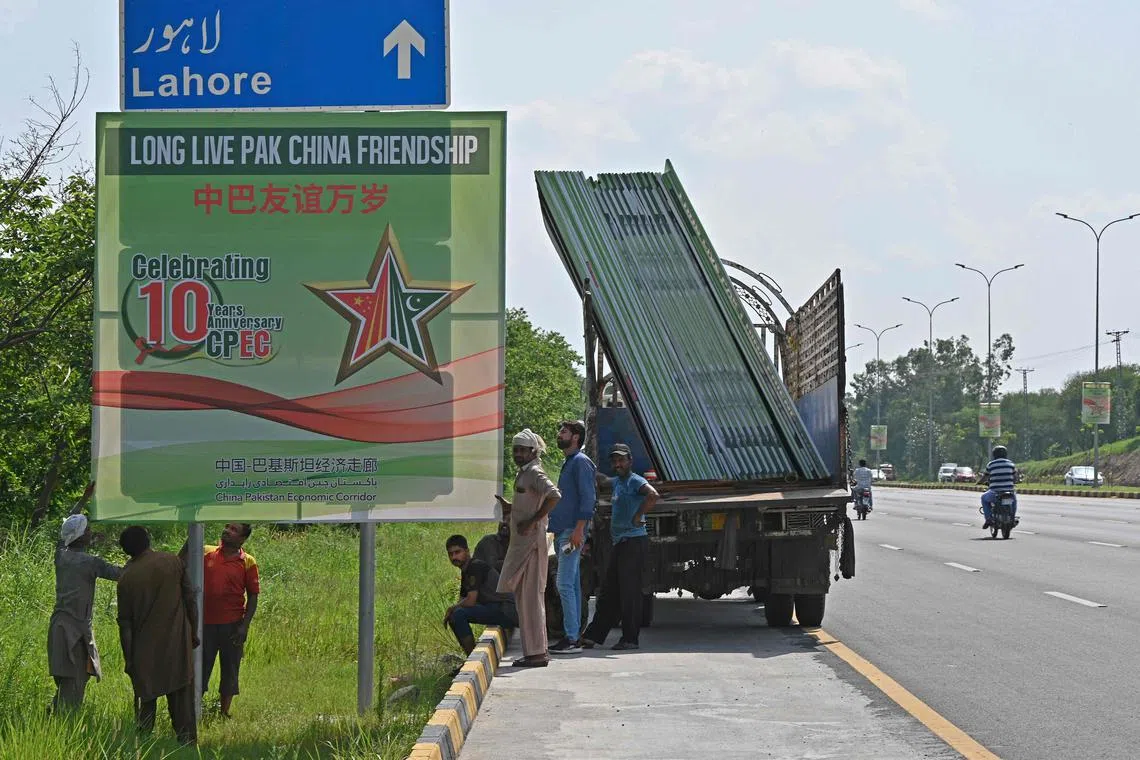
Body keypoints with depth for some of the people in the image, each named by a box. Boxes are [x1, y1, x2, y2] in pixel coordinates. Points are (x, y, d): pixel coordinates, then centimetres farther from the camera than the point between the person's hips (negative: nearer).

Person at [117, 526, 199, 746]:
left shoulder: (127, 576, -6)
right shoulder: (173, 561, -4)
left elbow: (125, 621, -3)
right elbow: (190, 599, -1)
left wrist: (128, 657, 3)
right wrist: (194, 633, 10)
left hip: (146, 648, -1)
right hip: (177, 643, 1)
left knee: (146, 699, 10)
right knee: (181, 696, 7)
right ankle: (187, 739, 7)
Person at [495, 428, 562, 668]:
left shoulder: (535, 473, -12)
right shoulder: (523, 474, 18)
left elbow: (554, 496, -28)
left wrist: (532, 522, -25)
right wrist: (507, 506, 11)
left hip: (531, 542, -10)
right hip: (520, 543, 10)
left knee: (530, 597, -8)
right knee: (523, 596, 12)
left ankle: (537, 653, -6)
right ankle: (537, 651, 16)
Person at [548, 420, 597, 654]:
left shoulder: (581, 462, -9)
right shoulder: (569, 463, 20)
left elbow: (588, 498, -17)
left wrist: (579, 530, -23)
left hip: (572, 532, -10)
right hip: (562, 531, 10)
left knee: (565, 585, -13)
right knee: (572, 585, 10)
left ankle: (572, 638, -14)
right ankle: (573, 636, 12)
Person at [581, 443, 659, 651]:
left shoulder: (635, 481, -10)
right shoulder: (617, 482, 18)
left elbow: (653, 495, -30)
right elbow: (603, 480, 42)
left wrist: (638, 517, -24)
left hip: (634, 542, -10)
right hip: (619, 542, 10)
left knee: (629, 591, -7)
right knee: (608, 592, 11)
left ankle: (631, 639, -3)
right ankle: (594, 636, 15)